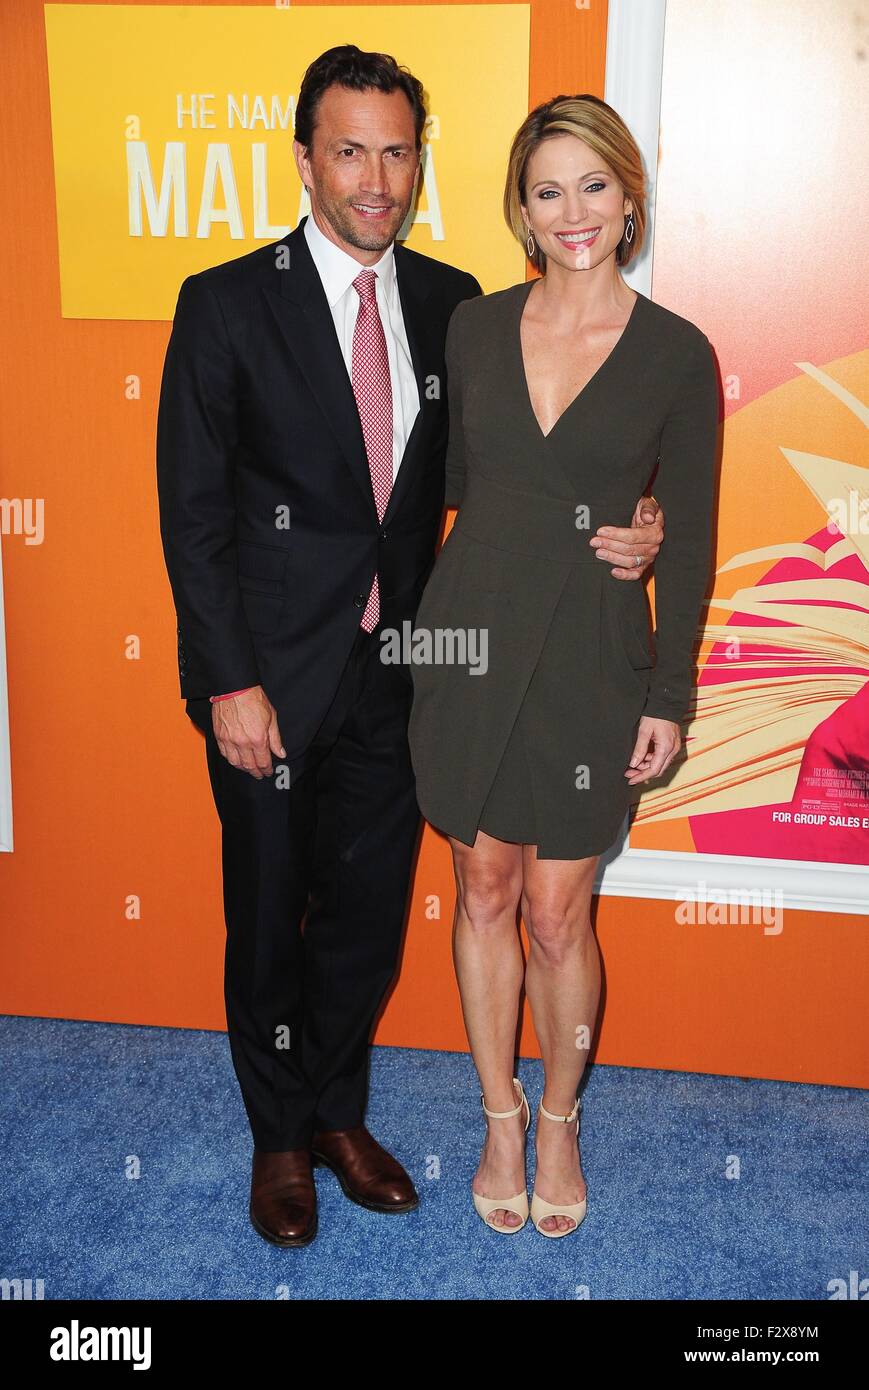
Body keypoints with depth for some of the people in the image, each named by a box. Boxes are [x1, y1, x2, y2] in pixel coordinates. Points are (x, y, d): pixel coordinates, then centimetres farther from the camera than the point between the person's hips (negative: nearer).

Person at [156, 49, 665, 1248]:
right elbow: (192, 509, -9)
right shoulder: (227, 304, -8)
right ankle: (279, 1136, 37)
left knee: (369, 916, 16)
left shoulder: (450, 302, 3)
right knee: (270, 921, 13)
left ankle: (339, 1113, 41)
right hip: (273, 677, -3)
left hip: (395, 671, 3)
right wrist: (232, 683, -13)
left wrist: (608, 534, -12)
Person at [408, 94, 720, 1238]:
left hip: (591, 659, -2)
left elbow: (688, 539, -1)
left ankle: (559, 1119, 33)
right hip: (469, 638, 3)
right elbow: (445, 483, 10)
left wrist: (670, 695, -2)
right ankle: (502, 1115, 33)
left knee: (558, 915, 6)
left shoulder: (676, 355, -4)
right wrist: (413, 615, 7)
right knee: (484, 890, 12)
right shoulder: (474, 327, 3)